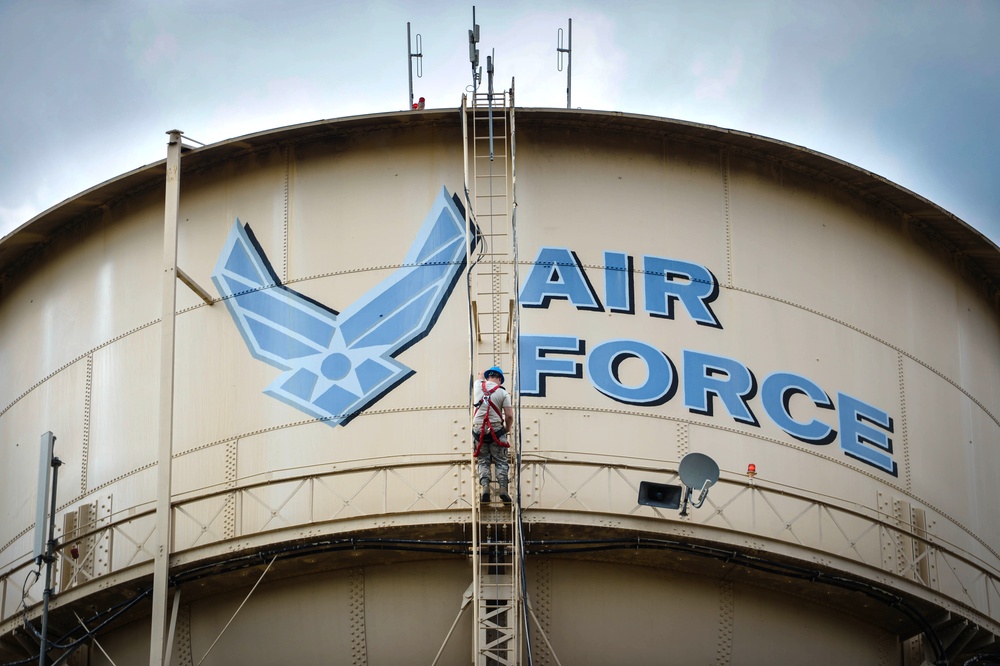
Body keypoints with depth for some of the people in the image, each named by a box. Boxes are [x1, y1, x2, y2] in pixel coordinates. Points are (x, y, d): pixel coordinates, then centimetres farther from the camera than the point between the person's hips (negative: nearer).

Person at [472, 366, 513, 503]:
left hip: (478, 430, 2)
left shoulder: (479, 386, 6)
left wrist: (484, 375, 57)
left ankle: (485, 487, -13)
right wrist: (507, 429, 13)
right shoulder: (503, 393, -2)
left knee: (483, 461, 8)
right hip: (496, 431, -2)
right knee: (501, 462, 5)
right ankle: (503, 489, -12)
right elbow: (509, 416, -6)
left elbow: (481, 377, 34)